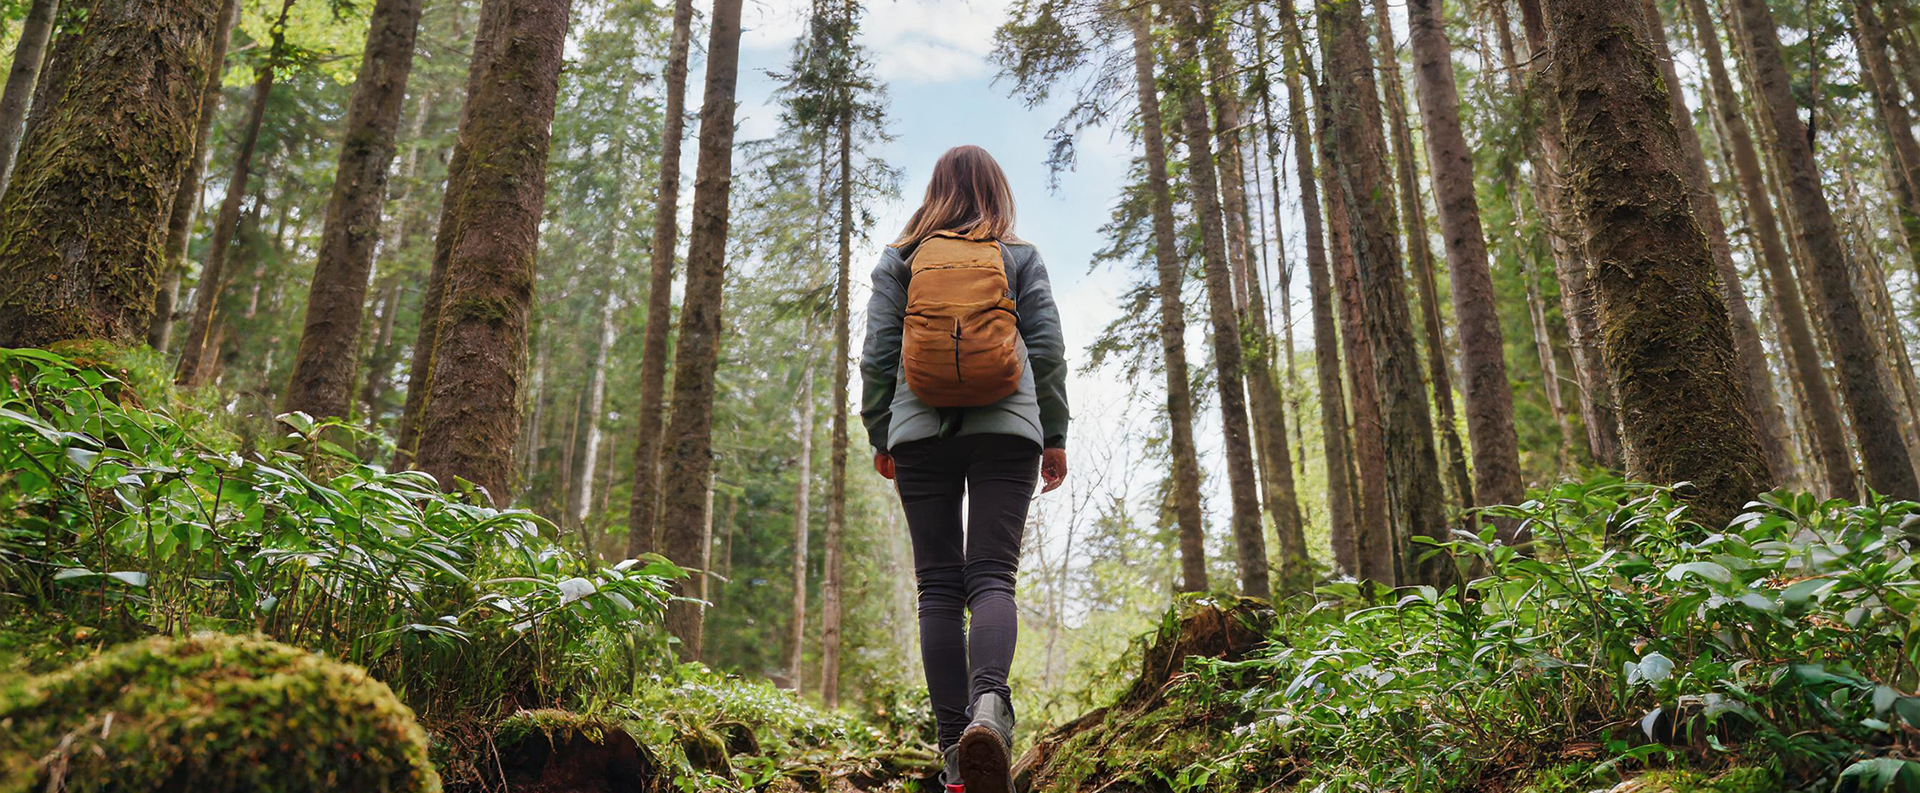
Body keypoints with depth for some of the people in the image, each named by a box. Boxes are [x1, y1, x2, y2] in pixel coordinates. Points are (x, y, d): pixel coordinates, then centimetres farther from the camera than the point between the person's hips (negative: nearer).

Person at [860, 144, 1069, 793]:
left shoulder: (899, 260, 12)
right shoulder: (1021, 258, 11)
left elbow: (877, 355, 8)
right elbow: (1048, 348, 6)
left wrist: (878, 435, 16)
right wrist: (1055, 435, 12)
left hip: (921, 431, 1)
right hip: (1006, 429, 0)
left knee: (938, 586, 1)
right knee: (992, 576, -7)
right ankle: (989, 704, -34)